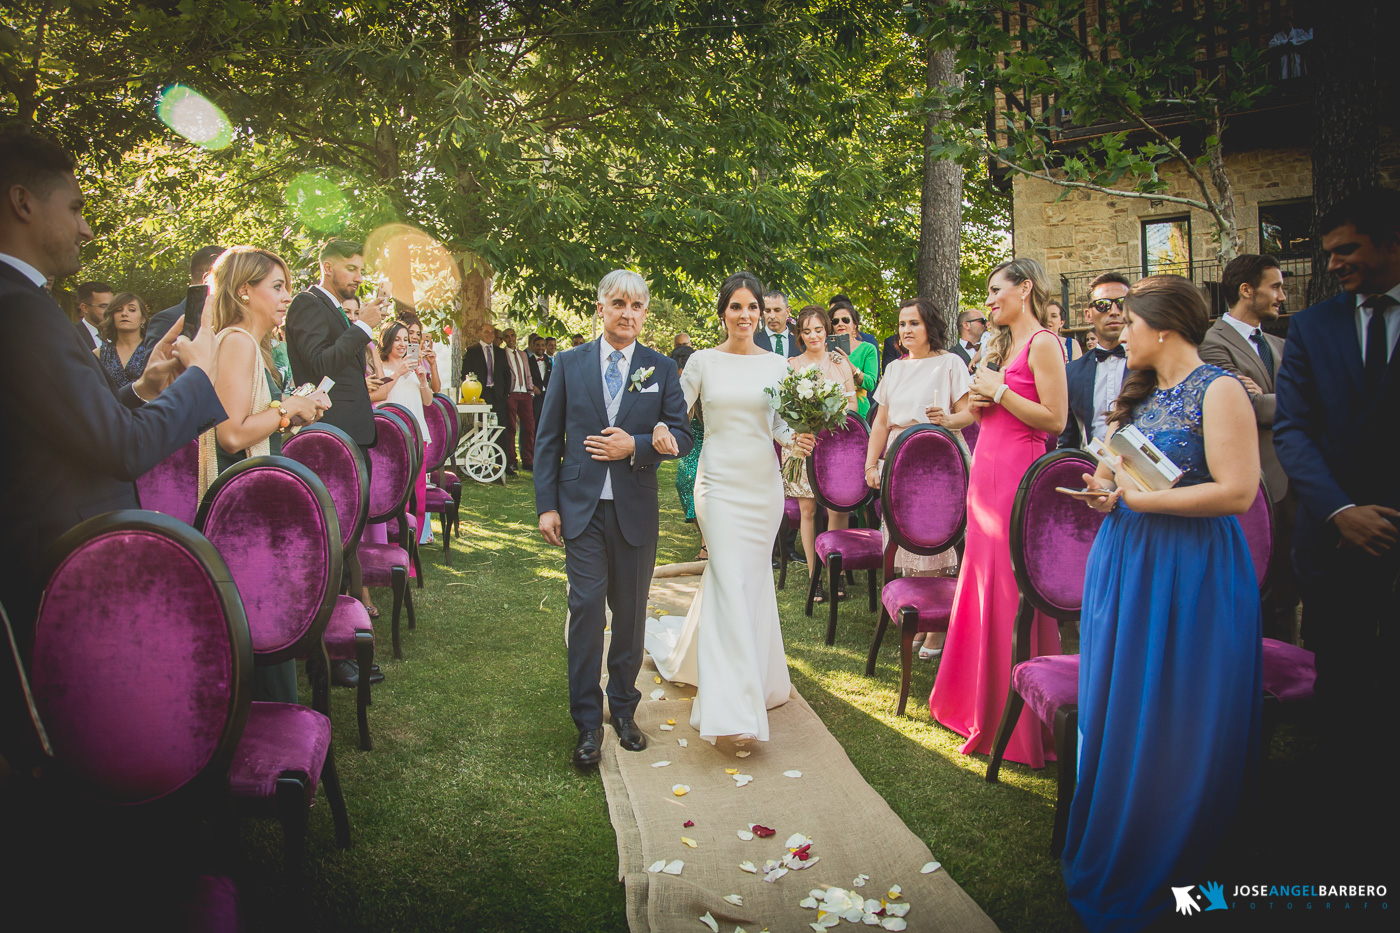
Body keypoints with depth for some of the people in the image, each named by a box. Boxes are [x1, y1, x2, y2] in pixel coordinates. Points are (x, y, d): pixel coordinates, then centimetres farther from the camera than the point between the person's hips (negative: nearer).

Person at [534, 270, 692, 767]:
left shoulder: (662, 368, 5)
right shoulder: (569, 363, 4)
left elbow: (681, 437, 2)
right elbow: (548, 439, 4)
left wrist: (635, 446, -16)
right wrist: (546, 505, -2)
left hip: (636, 511, 1)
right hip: (581, 507, -1)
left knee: (630, 613, 11)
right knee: (586, 609, -4)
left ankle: (623, 708, 28)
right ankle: (587, 721, 9)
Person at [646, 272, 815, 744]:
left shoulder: (776, 364, 7)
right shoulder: (703, 361, 0)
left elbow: (779, 423, 11)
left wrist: (796, 439, -11)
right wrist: (660, 436, -22)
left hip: (763, 481, 4)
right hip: (720, 480, -4)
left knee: (750, 576, 11)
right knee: (731, 579, -10)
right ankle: (733, 707, -6)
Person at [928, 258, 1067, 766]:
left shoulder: (1043, 344, -8)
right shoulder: (998, 345, 18)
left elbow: (1055, 420, -16)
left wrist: (999, 391, -12)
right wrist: (977, 399, 3)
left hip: (1019, 472, -9)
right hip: (986, 470, 9)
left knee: (1014, 591, -3)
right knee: (983, 585, 12)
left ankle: (1023, 721, 10)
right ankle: (981, 701, 24)